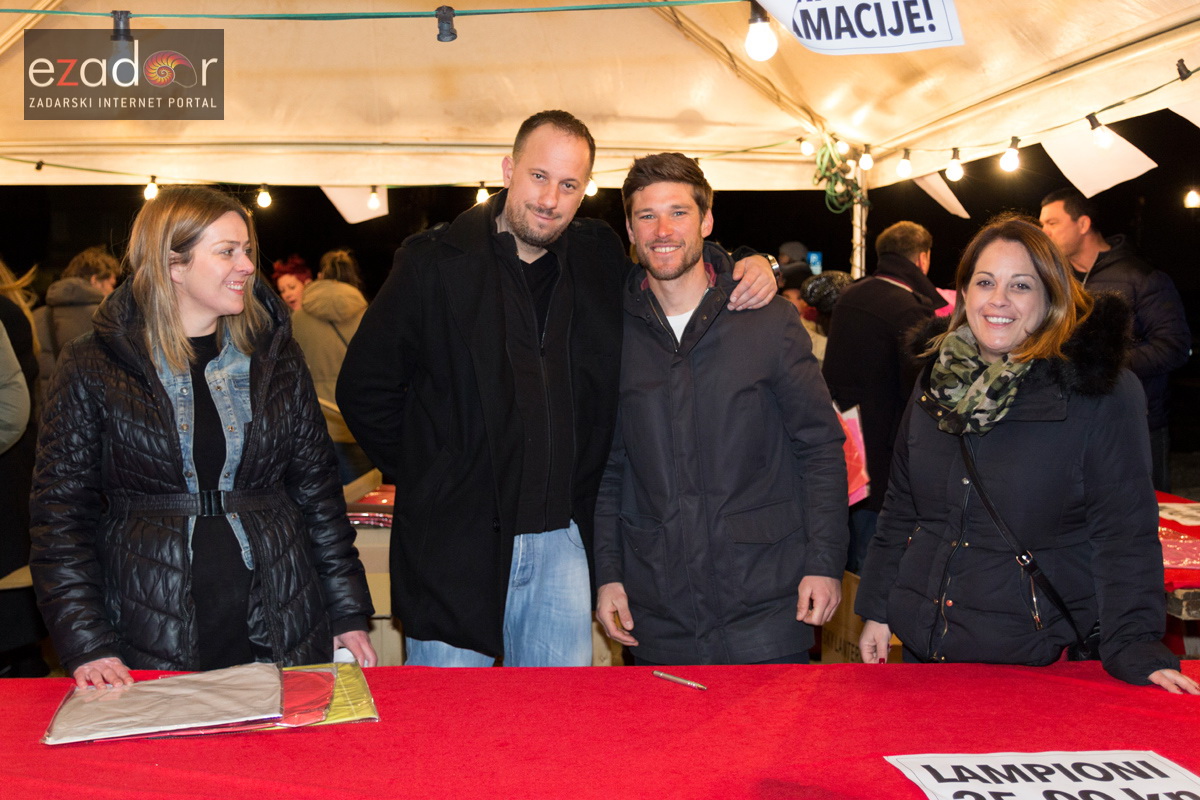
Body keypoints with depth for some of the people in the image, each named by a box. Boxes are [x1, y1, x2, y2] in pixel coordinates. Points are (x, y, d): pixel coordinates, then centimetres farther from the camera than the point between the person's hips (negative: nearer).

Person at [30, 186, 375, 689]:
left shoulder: (274, 355, 8)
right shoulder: (93, 368, -1)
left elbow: (316, 486, 10)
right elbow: (60, 512, -1)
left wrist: (349, 614, 6)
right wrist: (87, 646, -10)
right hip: (149, 645, -2)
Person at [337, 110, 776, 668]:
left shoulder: (599, 258, 5)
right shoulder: (434, 262, -4)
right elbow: (364, 388, 1)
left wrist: (746, 271, 2)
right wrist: (426, 476, 0)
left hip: (561, 542, 3)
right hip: (455, 543, -3)